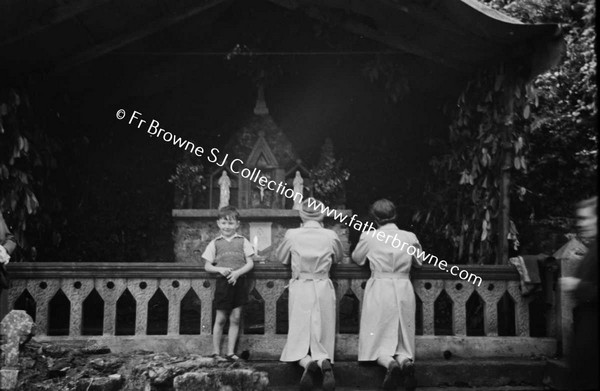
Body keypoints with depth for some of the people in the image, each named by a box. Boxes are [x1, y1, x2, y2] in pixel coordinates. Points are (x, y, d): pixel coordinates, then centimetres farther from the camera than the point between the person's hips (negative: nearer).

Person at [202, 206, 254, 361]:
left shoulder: (243, 241, 5)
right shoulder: (215, 243, 6)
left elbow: (250, 263, 2)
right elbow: (207, 266, 6)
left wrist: (238, 272, -14)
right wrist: (220, 269, -13)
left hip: (238, 282, 1)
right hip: (222, 282, -1)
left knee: (235, 319, 4)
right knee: (220, 319, 4)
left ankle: (230, 352, 14)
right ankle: (216, 352, 15)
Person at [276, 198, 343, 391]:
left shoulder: (292, 235, -6)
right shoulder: (330, 236, -3)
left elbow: (280, 257, 12)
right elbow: (338, 257, 17)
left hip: (300, 290, -1)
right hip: (323, 290, 1)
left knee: (299, 339, 9)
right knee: (321, 339, 8)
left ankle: (307, 363, -21)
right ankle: (324, 361, -24)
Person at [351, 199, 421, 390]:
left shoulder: (369, 237, -4)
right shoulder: (410, 237, 2)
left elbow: (356, 258, 14)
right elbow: (419, 262, 19)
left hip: (379, 290, -2)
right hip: (404, 291, 2)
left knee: (377, 339, 8)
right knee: (402, 338, 12)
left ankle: (389, 362, -22)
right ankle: (405, 360, -20)